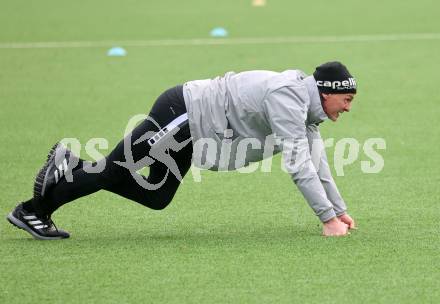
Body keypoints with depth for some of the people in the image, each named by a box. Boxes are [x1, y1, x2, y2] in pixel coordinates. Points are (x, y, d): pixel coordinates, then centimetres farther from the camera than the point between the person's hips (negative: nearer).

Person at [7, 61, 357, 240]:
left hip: (188, 130, 9)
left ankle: (72, 165, 27)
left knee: (155, 198, 15)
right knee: (114, 172, 0)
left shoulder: (306, 103, 5)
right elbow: (297, 163, -29)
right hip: (181, 114, -9)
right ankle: (33, 210, 14)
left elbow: (315, 161, 12)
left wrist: (339, 208, 8)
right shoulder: (288, 98, -26)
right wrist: (328, 218, -27)